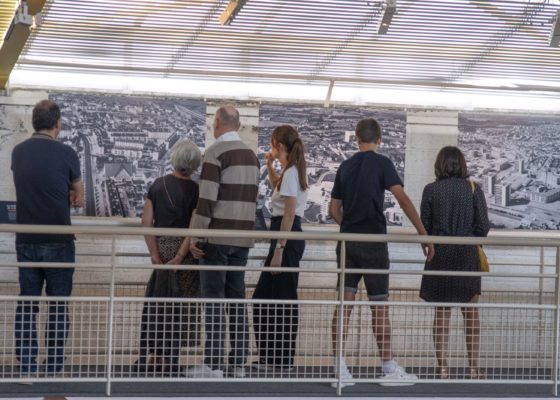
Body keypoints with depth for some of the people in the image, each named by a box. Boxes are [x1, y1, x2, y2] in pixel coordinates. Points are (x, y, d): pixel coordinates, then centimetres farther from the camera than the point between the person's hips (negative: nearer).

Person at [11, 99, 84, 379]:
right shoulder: (65, 154, -9)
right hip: (58, 243, -4)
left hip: (26, 241, 4)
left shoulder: (18, 152, 3)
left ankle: (26, 368, 7)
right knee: (58, 307, 3)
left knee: (26, 305, 7)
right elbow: (79, 200, 1)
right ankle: (54, 368, 4)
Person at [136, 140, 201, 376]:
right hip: (183, 250, -4)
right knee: (178, 307, 5)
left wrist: (154, 254, -2)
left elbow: (147, 222, -2)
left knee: (156, 303, 13)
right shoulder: (194, 191, -9)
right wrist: (179, 257, -13)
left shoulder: (157, 185, 2)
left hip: (161, 247, 4)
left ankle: (151, 355, 13)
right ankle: (168, 358, 8)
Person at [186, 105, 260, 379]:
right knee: (236, 299, 9)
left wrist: (195, 236, -11)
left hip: (217, 237, -7)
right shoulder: (252, 156, 13)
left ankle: (213, 364, -7)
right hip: (243, 238, 7)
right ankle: (238, 363, 10)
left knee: (213, 299, -5)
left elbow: (206, 199, -16)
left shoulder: (216, 153, -10)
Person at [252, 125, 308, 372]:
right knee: (262, 298, 13)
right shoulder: (292, 171, 15)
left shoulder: (290, 172, -14)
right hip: (285, 234, 10)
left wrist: (279, 250, -21)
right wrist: (270, 166, 25)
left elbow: (289, 213, -19)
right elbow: (277, 188, 39)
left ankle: (283, 360, 2)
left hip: (287, 236, -10)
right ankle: (270, 356, 17)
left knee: (283, 300, -3)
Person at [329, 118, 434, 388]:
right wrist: (423, 234, -14)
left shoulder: (345, 166, 12)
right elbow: (403, 199, -13)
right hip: (373, 241, -4)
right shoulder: (381, 163, -3)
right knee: (379, 304, 0)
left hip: (347, 241, 5)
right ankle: (389, 368, 3)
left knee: (345, 302, 2)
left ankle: (339, 368, -3)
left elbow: (334, 209, 15)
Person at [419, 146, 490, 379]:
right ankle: (474, 367, 6)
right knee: (471, 313, 7)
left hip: (440, 255, 0)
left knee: (442, 312, 6)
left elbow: (424, 227, -2)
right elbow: (483, 226, -4)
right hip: (467, 255, 0)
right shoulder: (473, 189, -3)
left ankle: (442, 368, 4)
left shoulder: (431, 190, -3)